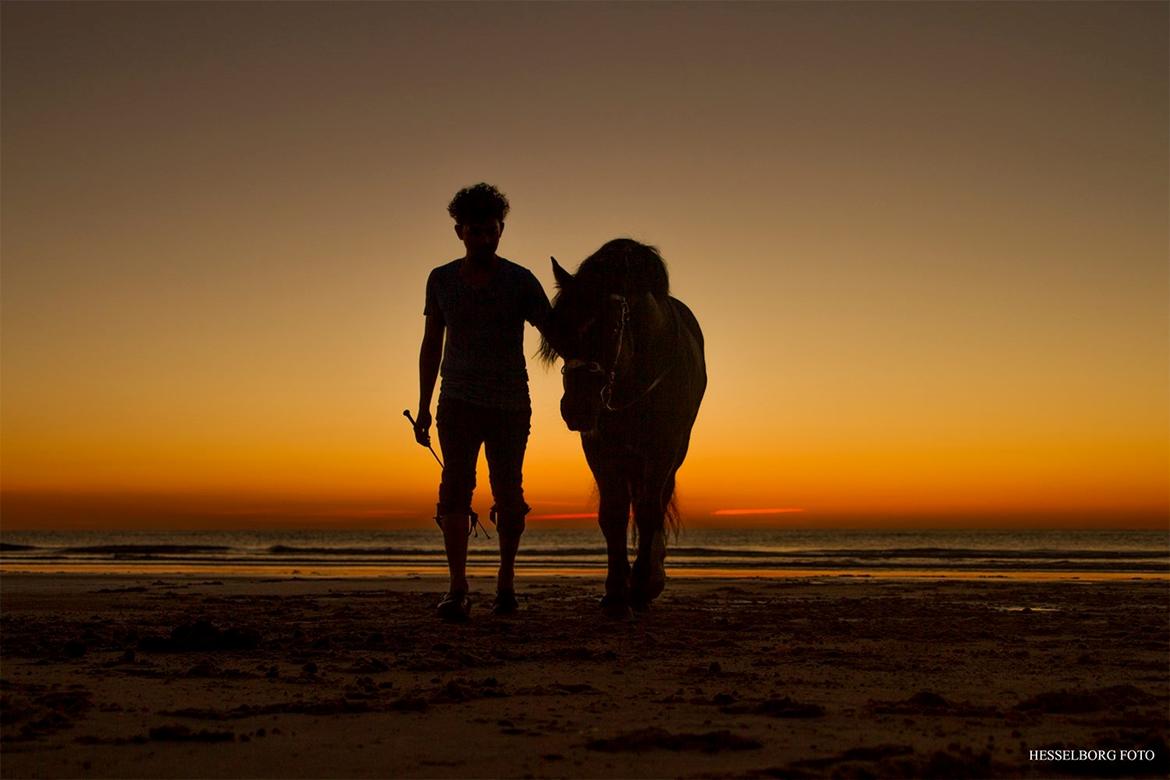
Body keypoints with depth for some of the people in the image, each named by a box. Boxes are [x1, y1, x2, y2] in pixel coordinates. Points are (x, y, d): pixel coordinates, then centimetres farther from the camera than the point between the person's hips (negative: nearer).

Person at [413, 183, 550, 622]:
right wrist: (423, 407, 9)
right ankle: (457, 589, -9)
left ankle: (506, 579, 23)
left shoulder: (521, 282, -2)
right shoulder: (442, 280, 4)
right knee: (455, 487, -10)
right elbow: (431, 345, 10)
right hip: (458, 404, 1)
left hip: (511, 405, -1)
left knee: (507, 492, 6)